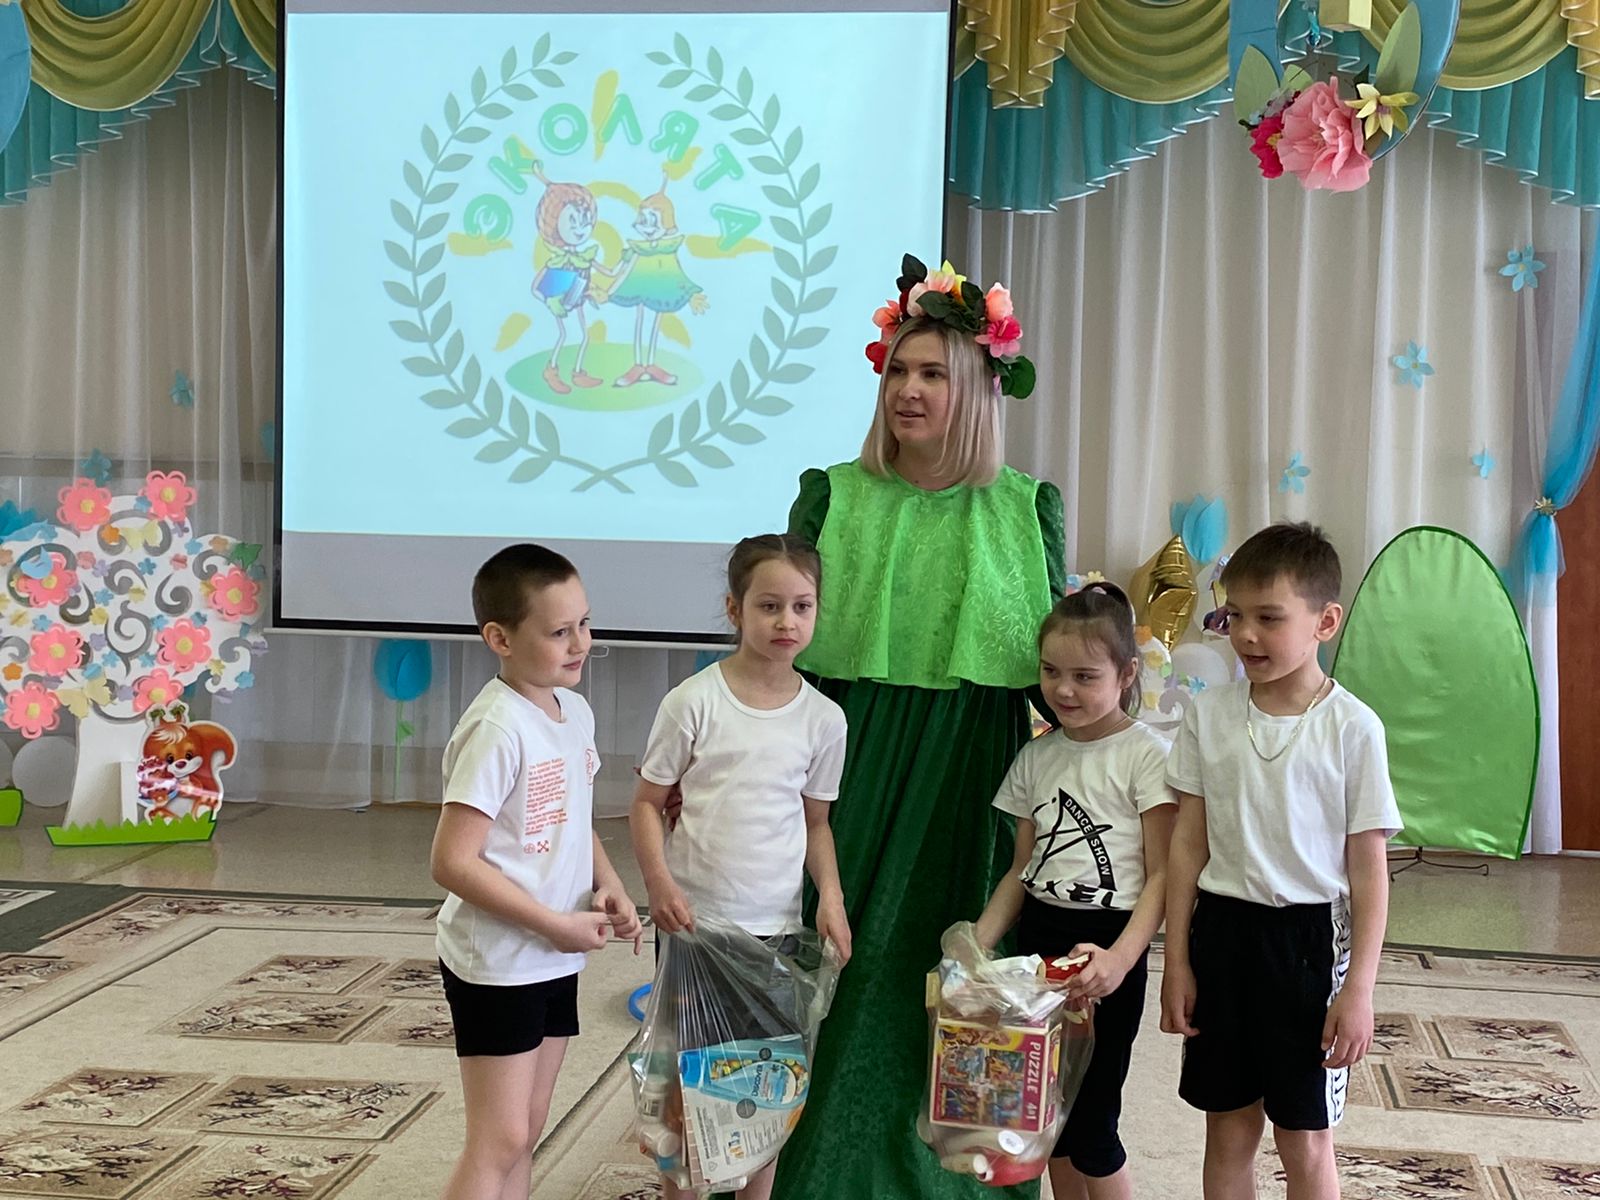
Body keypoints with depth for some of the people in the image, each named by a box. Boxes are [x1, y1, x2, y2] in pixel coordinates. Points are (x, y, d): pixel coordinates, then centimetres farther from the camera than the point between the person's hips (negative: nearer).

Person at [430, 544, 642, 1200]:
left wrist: (608, 884, 0)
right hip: (496, 963, -8)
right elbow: (452, 862, -23)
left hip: (555, 961, 8)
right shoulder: (496, 729, -21)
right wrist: (557, 925, -20)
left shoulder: (575, 713, 5)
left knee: (526, 1131, 15)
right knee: (498, 1142, -4)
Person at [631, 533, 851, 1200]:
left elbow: (816, 820, 11)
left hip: (775, 923, 2)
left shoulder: (823, 719, 1)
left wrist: (830, 895, -4)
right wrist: (660, 883, -16)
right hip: (693, 918, -2)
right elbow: (648, 802, -2)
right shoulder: (695, 701, -7)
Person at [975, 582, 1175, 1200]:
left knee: (1090, 1123, -4)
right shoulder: (1037, 756, 9)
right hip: (1039, 937, 6)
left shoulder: (1146, 755, -9)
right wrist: (975, 945, 1)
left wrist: (1120, 958, -26)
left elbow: (1162, 876, -12)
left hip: (1106, 946, -6)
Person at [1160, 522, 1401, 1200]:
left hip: (1309, 936, -3)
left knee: (1305, 1145, 6)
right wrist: (1177, 961, 4)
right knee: (1228, 1133, 13)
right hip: (1222, 928, 3)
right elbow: (1189, 844, 4)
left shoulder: (1352, 728, -9)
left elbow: (1368, 866, -7)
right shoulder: (1208, 713, 0)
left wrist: (1358, 988, -9)